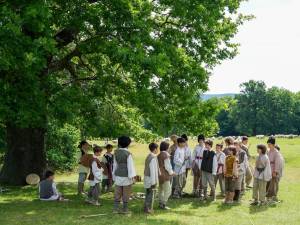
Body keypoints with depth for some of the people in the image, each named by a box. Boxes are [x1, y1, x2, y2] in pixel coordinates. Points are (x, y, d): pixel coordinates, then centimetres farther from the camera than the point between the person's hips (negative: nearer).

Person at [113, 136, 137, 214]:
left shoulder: (116, 153, 4)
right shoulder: (128, 154, -13)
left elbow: (115, 165, 12)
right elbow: (130, 165, -15)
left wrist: (114, 175, 19)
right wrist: (132, 177, -14)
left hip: (118, 175, 5)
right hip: (126, 176, -5)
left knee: (117, 193, 10)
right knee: (126, 194, 5)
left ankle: (116, 208, 10)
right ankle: (125, 209, 11)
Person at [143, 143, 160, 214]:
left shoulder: (148, 157, 9)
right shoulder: (153, 158, -20)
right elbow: (153, 171, -22)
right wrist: (153, 182, -19)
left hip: (147, 178, 9)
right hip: (151, 179, -9)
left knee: (148, 194, 18)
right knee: (151, 194, 1)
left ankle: (146, 208, 27)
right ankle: (148, 209, 7)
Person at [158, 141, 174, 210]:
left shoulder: (159, 155, 8)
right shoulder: (166, 155, -16)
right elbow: (167, 166, -16)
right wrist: (171, 172, -1)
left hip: (160, 175, 9)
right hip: (165, 175, -9)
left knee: (161, 190, 17)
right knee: (168, 190, -3)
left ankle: (161, 204, 24)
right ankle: (163, 204, -4)